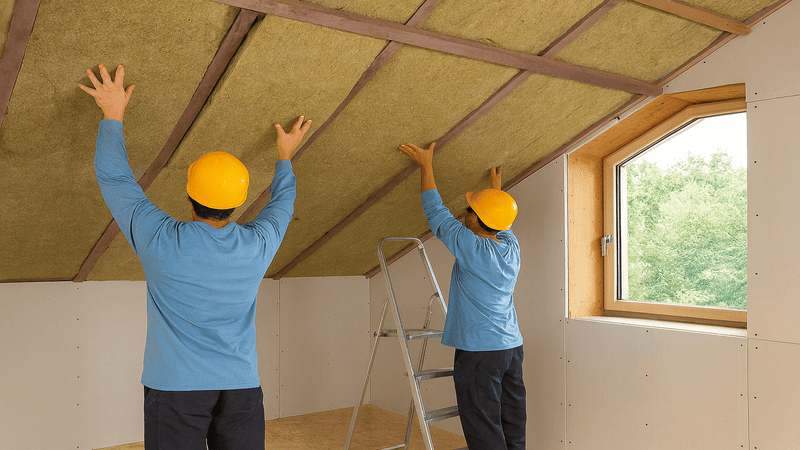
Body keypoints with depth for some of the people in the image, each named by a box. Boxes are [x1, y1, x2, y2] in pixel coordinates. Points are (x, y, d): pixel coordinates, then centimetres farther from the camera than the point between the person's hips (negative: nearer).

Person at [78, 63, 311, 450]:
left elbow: (114, 178, 3)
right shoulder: (257, 247, -3)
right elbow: (282, 204, 19)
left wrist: (112, 116, 14)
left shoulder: (162, 242, -11)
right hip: (241, 387, 3)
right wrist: (284, 158, 35)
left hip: (175, 387, -2)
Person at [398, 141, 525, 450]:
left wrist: (426, 165, 2)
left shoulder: (472, 248, -16)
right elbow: (501, 223, 26)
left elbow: (436, 213, -7)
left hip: (480, 351, -8)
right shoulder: (511, 248, 3)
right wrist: (496, 187, 41)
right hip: (512, 346, 8)